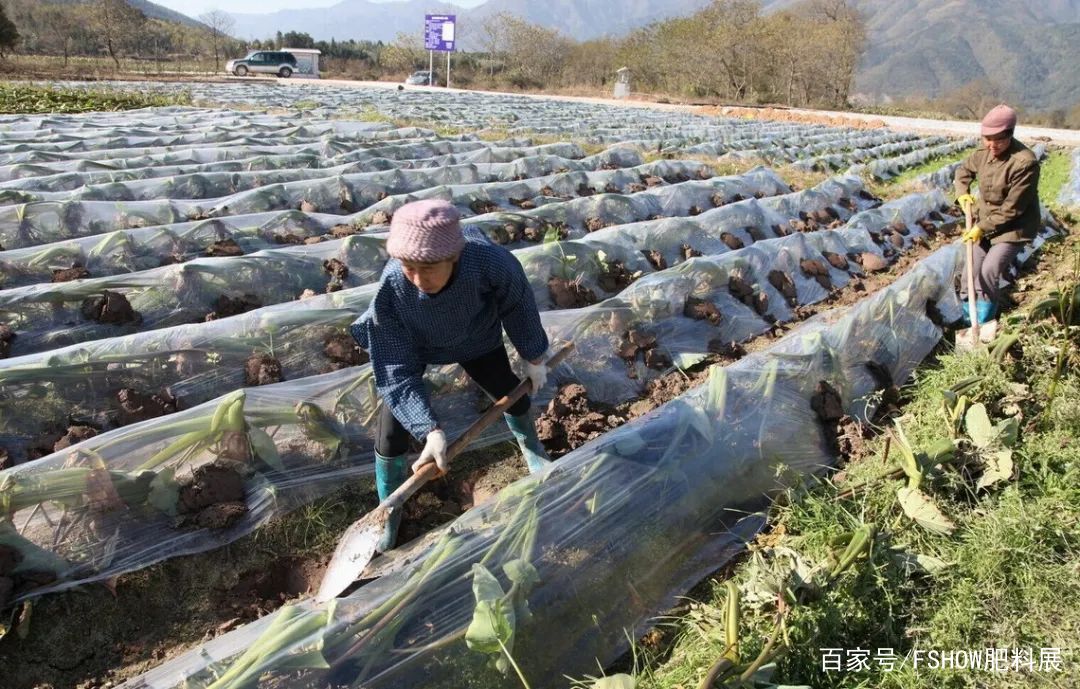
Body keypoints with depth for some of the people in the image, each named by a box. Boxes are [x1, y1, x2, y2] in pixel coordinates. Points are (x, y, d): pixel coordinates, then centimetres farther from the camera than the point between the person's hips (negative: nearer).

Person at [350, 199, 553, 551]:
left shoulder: (488, 260, -42)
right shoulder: (390, 290, -41)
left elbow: (518, 304, -18)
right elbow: (397, 374, -33)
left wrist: (534, 357, -4)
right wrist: (430, 431, -44)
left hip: (474, 337, 2)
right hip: (408, 343, -1)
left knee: (510, 393, 17)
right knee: (391, 432, -4)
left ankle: (532, 449, 52)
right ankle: (388, 513, 22)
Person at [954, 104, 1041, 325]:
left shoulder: (1025, 163, -28)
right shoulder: (984, 154, -6)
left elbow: (1012, 209, -24)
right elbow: (964, 169, 17)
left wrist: (982, 228, -21)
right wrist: (962, 194, 0)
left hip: (1014, 226, -7)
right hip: (986, 221, 7)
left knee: (990, 269, -13)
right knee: (972, 266, 9)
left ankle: (986, 309, 10)